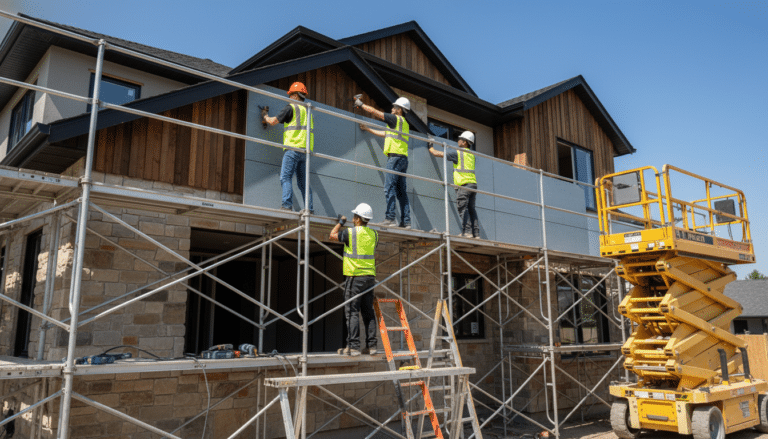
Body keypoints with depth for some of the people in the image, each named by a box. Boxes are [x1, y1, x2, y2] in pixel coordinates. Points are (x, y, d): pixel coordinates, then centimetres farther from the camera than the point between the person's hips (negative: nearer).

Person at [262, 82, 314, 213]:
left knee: (285, 177, -10)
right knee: (303, 181, 7)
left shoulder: (291, 107, 0)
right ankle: (309, 208, 2)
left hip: (293, 148, -7)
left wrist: (266, 117, 23)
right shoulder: (307, 111, 23)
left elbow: (273, 122, 4)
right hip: (305, 150, 7)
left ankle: (287, 205, -22)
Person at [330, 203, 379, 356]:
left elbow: (332, 235, 9)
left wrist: (341, 222, 20)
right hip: (370, 277, 6)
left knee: (352, 312, -4)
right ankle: (371, 345, 10)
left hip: (355, 276, -6)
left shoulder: (350, 232, -8)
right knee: (368, 312, 9)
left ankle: (353, 346, -5)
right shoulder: (373, 234, 10)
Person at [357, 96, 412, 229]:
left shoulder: (396, 119, -1)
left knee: (389, 188, -10)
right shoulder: (404, 123, 25)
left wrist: (361, 104, 15)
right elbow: (385, 134, 33)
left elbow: (374, 111, 0)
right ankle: (406, 221, 3)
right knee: (401, 190, 6)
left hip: (395, 157, -9)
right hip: (403, 159, 9)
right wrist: (367, 129, 40)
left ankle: (390, 217, -15)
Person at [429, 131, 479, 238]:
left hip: (464, 184, -7)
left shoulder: (457, 153, -2)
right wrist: (447, 148, 53)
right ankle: (476, 232, 3)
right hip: (473, 183, 7)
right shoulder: (471, 154, 20)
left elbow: (437, 153, 3)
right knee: (471, 209, 7)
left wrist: (430, 147, 22)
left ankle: (467, 232, -15)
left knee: (462, 208, -8)